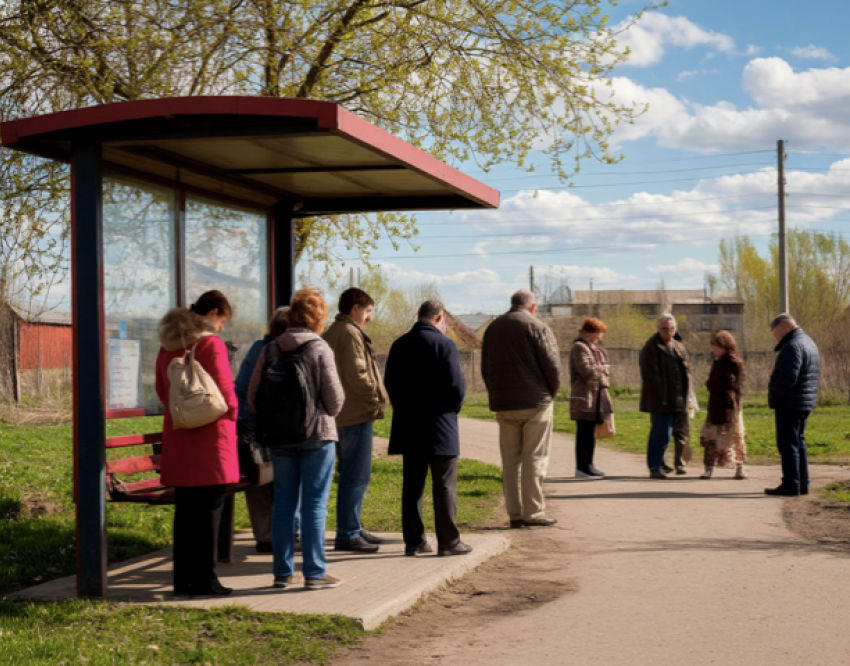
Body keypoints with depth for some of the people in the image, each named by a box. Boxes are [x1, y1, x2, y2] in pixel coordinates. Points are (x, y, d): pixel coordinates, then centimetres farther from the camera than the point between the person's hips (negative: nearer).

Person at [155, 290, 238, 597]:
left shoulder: (168, 344, 12)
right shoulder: (211, 344, -11)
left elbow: (161, 389, 19)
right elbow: (225, 391, -11)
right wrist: (230, 414, 6)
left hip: (178, 435, 7)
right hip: (210, 434, -7)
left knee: (184, 509, 11)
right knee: (209, 507, -2)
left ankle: (183, 578, 15)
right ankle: (204, 579, -1)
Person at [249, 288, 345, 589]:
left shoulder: (270, 350, 2)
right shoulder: (319, 349, -10)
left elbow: (253, 395, 4)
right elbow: (334, 400, -9)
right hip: (317, 435, -4)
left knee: (283, 503, 10)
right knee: (315, 504, 2)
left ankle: (282, 571, 14)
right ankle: (314, 572, 4)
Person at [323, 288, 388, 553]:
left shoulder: (331, 333, 17)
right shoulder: (349, 334, -14)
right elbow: (356, 375, -22)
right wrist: (376, 398, -9)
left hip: (342, 416, 11)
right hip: (357, 415, -11)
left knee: (352, 475, 17)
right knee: (356, 476, -7)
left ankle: (352, 529, 25)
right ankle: (347, 535, -5)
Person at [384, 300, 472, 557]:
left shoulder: (399, 345, 7)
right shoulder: (443, 344, -11)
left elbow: (390, 383, 10)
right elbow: (456, 384, -13)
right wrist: (453, 409, 4)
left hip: (408, 428, 6)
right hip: (439, 428, -5)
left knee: (412, 485, 9)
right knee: (444, 485, 1)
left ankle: (413, 541, 11)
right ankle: (448, 541, 3)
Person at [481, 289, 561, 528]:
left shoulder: (493, 328, 11)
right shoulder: (537, 328, -8)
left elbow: (485, 368, 15)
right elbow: (552, 364, -12)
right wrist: (552, 391, 4)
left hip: (503, 405, 5)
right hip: (535, 402, -5)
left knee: (510, 460, 9)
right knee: (534, 458, 0)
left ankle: (514, 514, 9)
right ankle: (533, 513, 0)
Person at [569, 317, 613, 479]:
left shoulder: (595, 349, 21)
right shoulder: (579, 347, -11)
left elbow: (604, 368, 24)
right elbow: (586, 369, -21)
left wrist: (604, 377, 3)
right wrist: (602, 378, -7)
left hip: (596, 397, 10)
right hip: (585, 397, -10)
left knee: (590, 433, 12)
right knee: (584, 432, -8)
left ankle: (587, 465, 18)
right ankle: (583, 467, -6)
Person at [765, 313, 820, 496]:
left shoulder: (793, 346, -17)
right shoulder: (808, 342, 16)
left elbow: (787, 377, -25)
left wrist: (773, 393, -10)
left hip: (789, 404, -10)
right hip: (805, 403, 10)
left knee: (788, 444, -7)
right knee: (798, 442, 15)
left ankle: (791, 484, -7)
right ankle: (803, 484, 18)